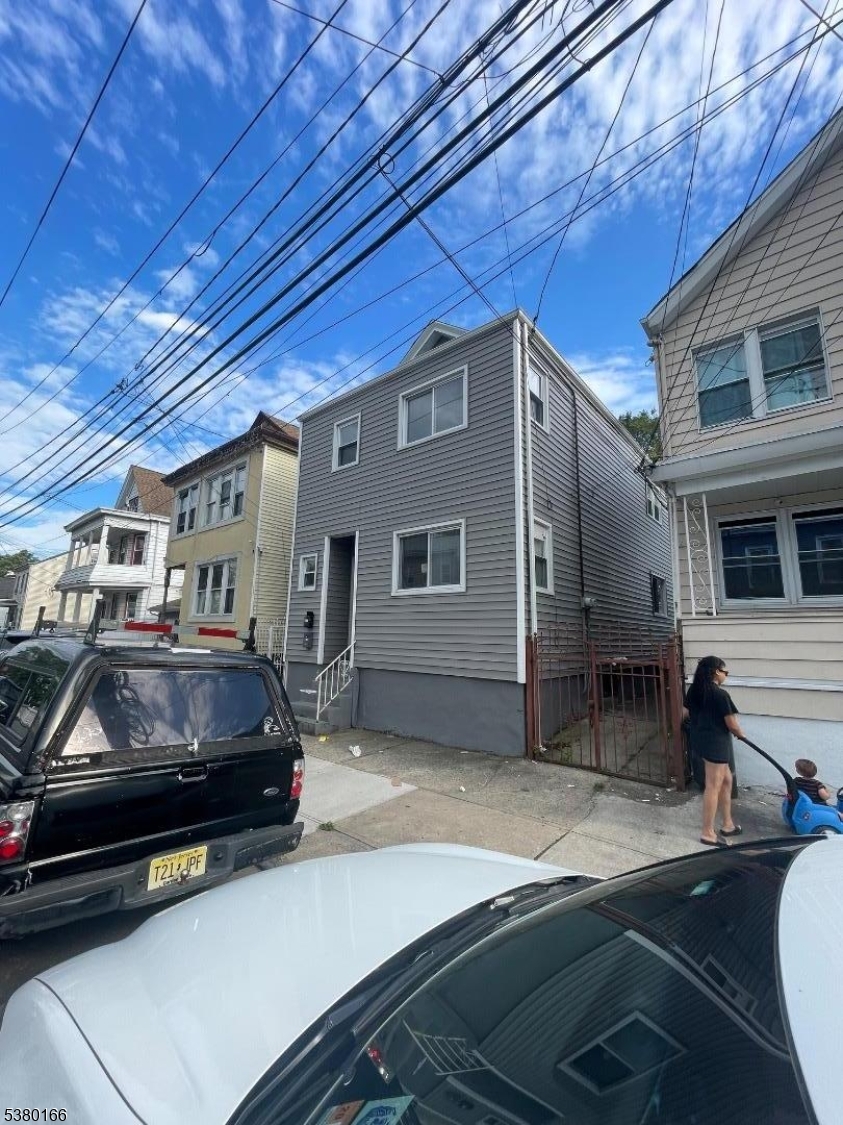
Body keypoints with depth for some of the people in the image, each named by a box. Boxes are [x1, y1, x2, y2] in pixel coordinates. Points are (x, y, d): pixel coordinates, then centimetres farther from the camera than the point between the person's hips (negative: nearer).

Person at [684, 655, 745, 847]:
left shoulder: (693, 690, 4)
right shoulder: (720, 694, -19)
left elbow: (689, 714, 14)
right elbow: (732, 724, -13)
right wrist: (740, 734, 8)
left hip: (700, 740, 8)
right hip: (716, 743, -8)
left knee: (726, 780, 23)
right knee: (713, 787, 1)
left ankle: (727, 825, 34)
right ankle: (708, 833, 10)